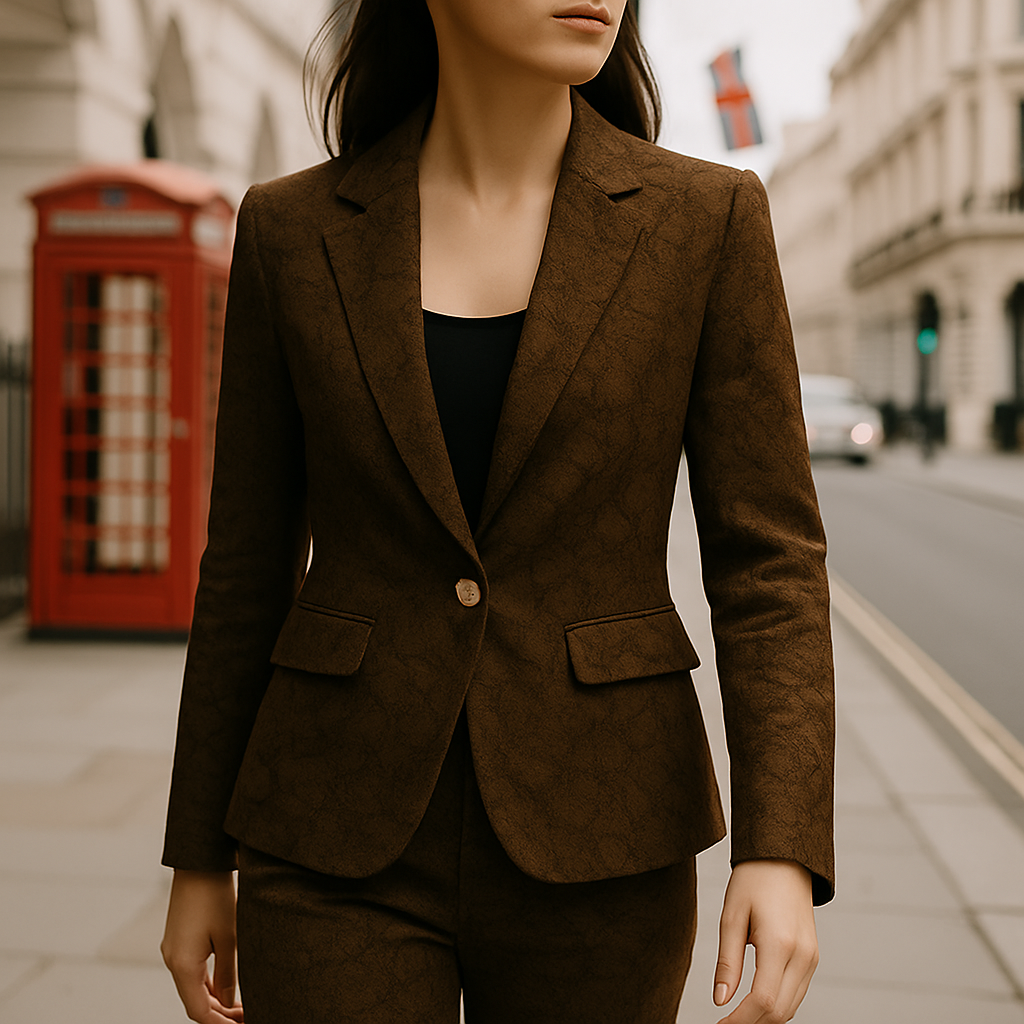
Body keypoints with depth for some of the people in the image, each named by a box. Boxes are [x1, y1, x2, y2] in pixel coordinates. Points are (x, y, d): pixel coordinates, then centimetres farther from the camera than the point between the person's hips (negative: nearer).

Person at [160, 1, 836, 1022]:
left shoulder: (708, 219, -4)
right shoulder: (293, 231, -1)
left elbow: (766, 561, -5)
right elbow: (250, 564, 4)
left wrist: (784, 853, -16)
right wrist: (201, 860, 8)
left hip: (592, 847, 0)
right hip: (349, 844, 0)